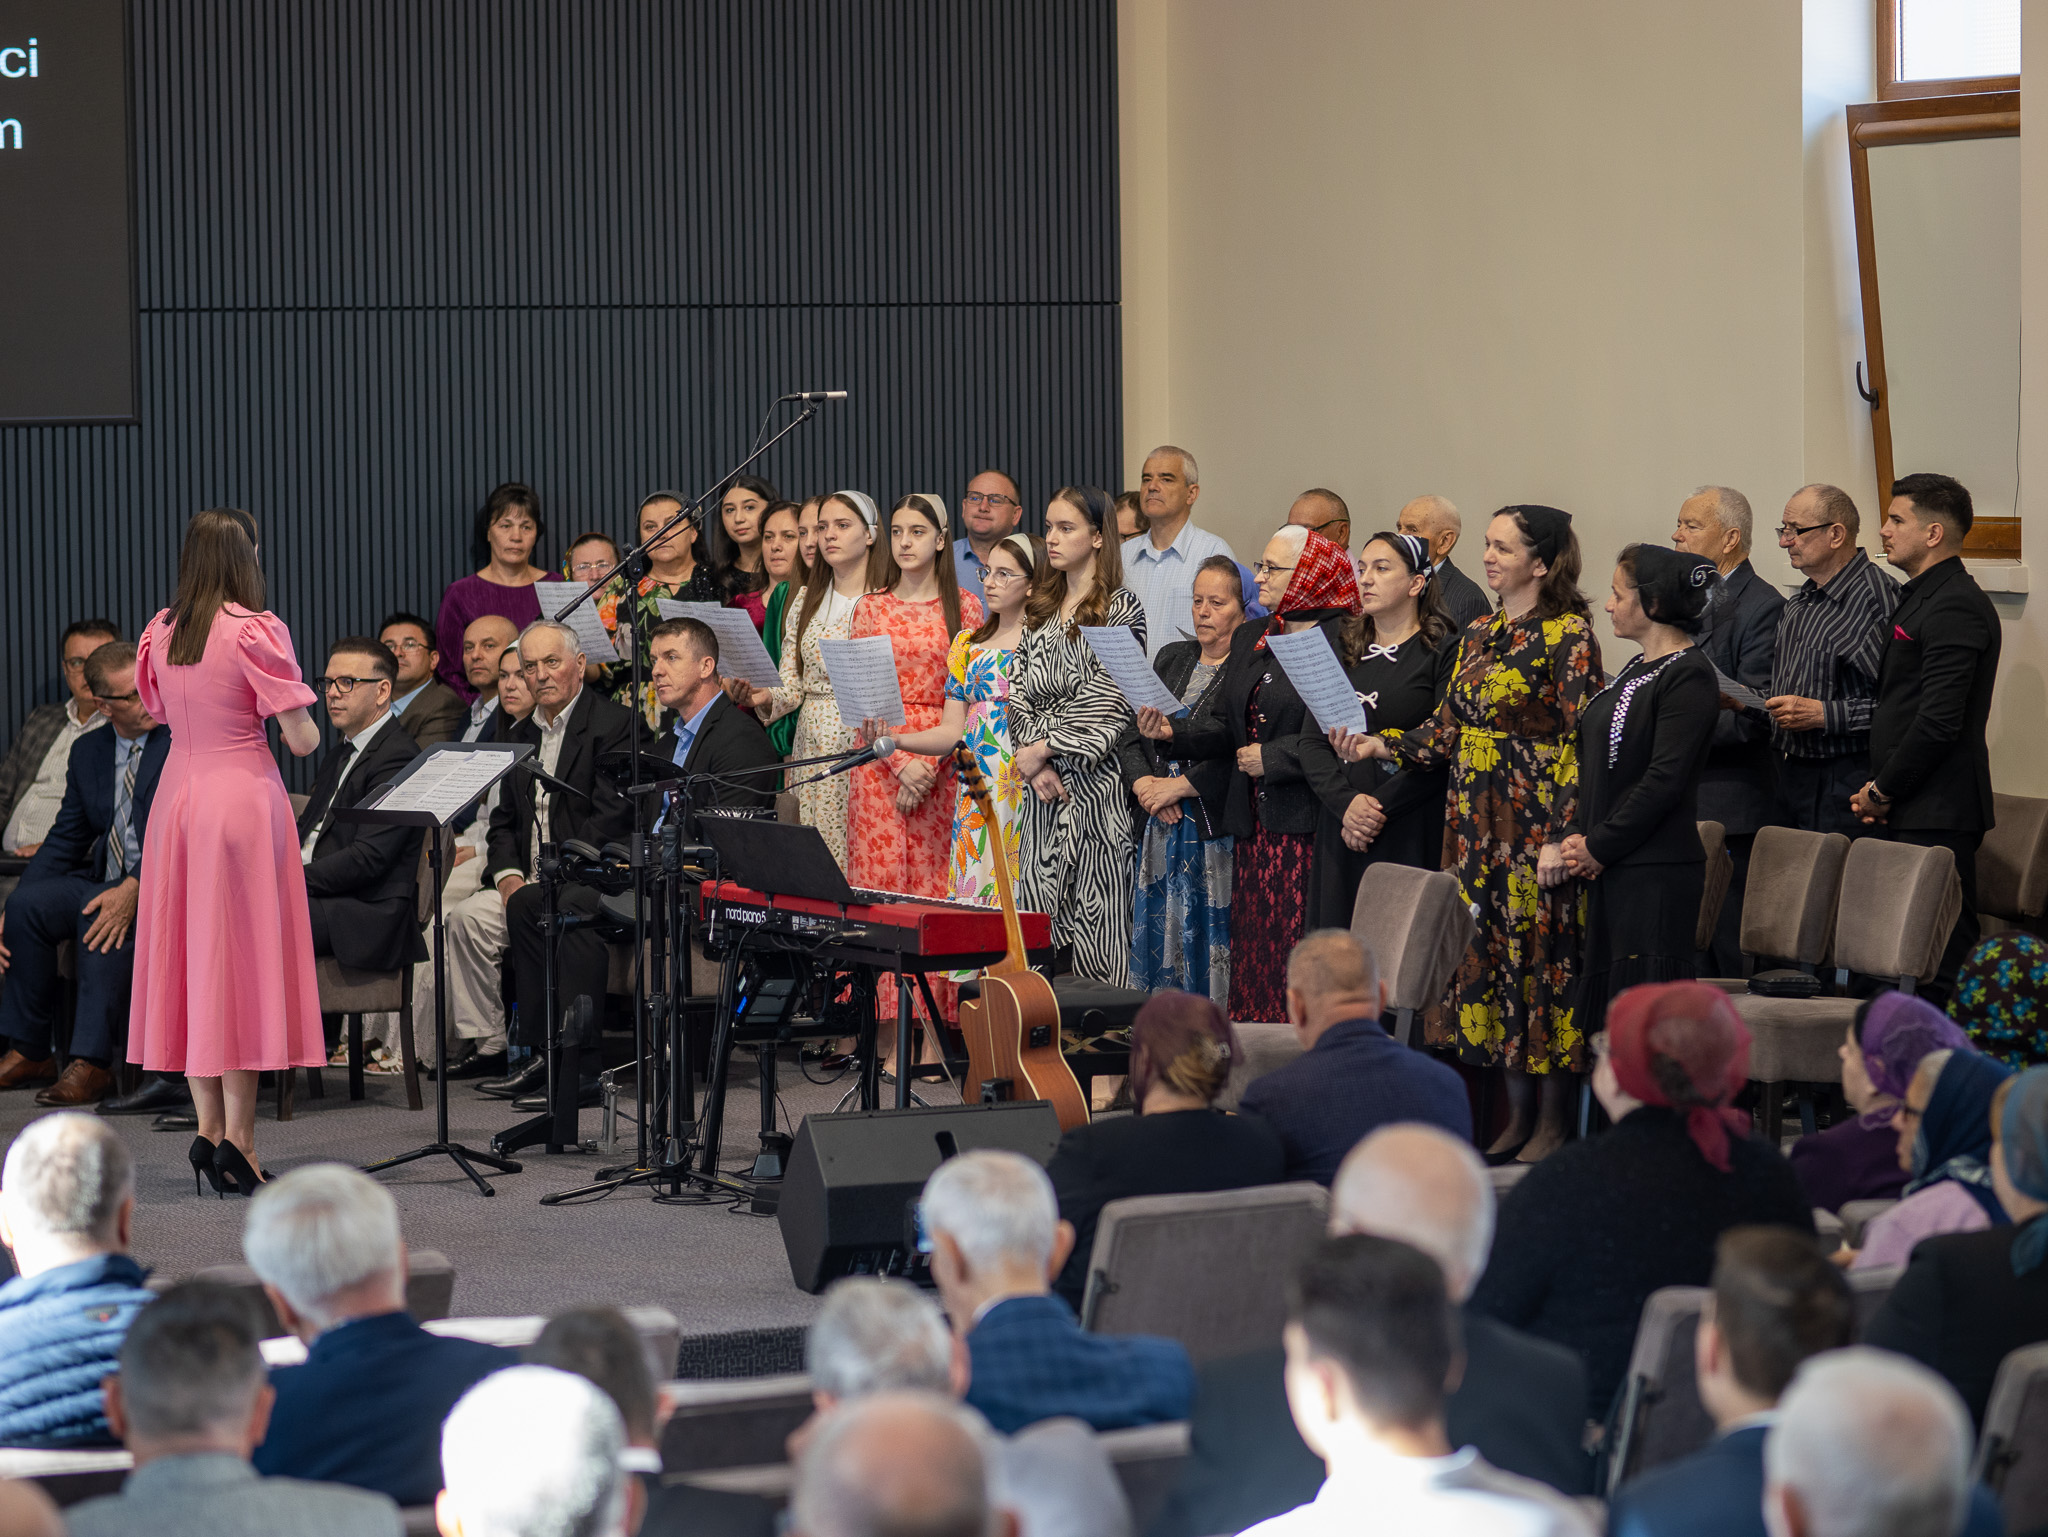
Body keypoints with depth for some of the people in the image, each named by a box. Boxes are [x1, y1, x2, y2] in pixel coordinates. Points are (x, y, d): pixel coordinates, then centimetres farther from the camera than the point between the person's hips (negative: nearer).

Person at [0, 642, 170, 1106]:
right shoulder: (88, 753, 14)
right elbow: (65, 840, 14)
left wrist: (133, 889, -30)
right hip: (105, 880, 6)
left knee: (98, 914, -34)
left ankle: (92, 1063, -31)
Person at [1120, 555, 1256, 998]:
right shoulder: (1172, 658, 17)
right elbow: (1130, 734, 14)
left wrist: (1176, 787, -12)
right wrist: (1144, 784, -4)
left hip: (1219, 826, -6)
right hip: (1161, 829, 6)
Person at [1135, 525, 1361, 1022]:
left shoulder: (1344, 641, -8)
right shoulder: (1249, 638, 17)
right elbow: (1225, 726, 16)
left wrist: (1272, 758, -12)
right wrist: (1173, 732, -1)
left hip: (1307, 824, -8)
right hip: (1252, 822, 8)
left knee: (1300, 956, -8)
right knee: (1254, 956, 7)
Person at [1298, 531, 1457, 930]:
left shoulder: (1445, 652, -2)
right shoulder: (1342, 651, 15)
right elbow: (1311, 743, 7)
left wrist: (1379, 811, -13)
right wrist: (1347, 803, -10)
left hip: (1410, 837, -5)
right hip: (1339, 835, 5)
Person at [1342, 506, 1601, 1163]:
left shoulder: (1568, 636, -9)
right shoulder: (1478, 636, 14)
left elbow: (1583, 740, -14)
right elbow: (1448, 726, 16)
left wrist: (1563, 837, -20)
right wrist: (1385, 747, -2)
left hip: (1536, 823, -7)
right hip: (1476, 822, 7)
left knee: (1541, 958, -4)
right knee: (1490, 956, 8)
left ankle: (1552, 1127, 4)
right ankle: (1517, 1116, 17)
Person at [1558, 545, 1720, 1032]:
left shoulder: (1689, 676, -12)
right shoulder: (1636, 670, 17)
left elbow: (1665, 779, -18)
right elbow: (1597, 763, 19)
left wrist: (1598, 846, -13)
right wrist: (1577, 835, 4)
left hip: (1657, 871, -9)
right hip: (1609, 866, 9)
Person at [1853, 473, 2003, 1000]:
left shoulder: (1955, 606, -14)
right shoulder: (1922, 597, 20)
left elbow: (1939, 720, -21)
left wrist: (1884, 790, -12)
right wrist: (1880, 788, 11)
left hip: (1937, 814, -10)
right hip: (1914, 808, 10)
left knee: (1942, 963, -9)